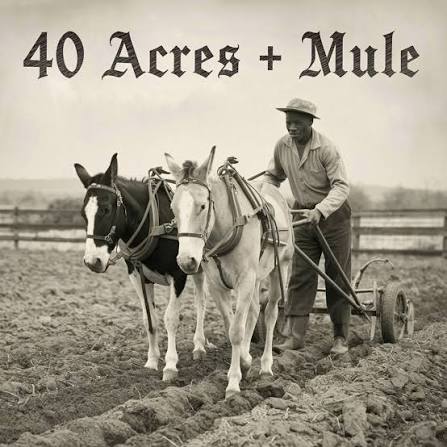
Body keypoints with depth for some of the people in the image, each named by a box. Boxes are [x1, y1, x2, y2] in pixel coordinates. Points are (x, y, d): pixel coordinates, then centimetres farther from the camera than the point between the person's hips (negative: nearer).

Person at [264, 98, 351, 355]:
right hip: (303, 214, 5)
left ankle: (341, 337, 10)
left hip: (333, 214, -4)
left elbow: (341, 186, -25)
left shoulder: (326, 148, -20)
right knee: (300, 276, -2)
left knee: (337, 277, 2)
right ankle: (296, 336, -3)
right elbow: (273, 176, 14)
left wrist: (320, 210, -39)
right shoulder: (282, 147, -3)